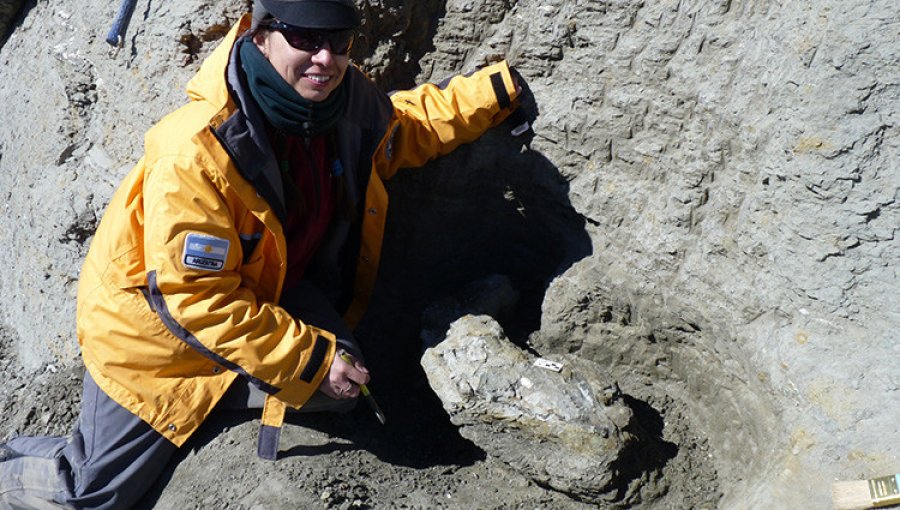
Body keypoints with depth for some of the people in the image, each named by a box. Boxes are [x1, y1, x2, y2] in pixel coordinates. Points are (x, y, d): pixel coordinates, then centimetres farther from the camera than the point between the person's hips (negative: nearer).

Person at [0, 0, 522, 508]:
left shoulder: (351, 104, -15)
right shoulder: (196, 152, -37)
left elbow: (403, 125, 10)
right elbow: (198, 300, -32)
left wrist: (493, 90, 0)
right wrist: (311, 359, -30)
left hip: (261, 299, 6)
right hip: (152, 329, -5)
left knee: (341, 382, -19)